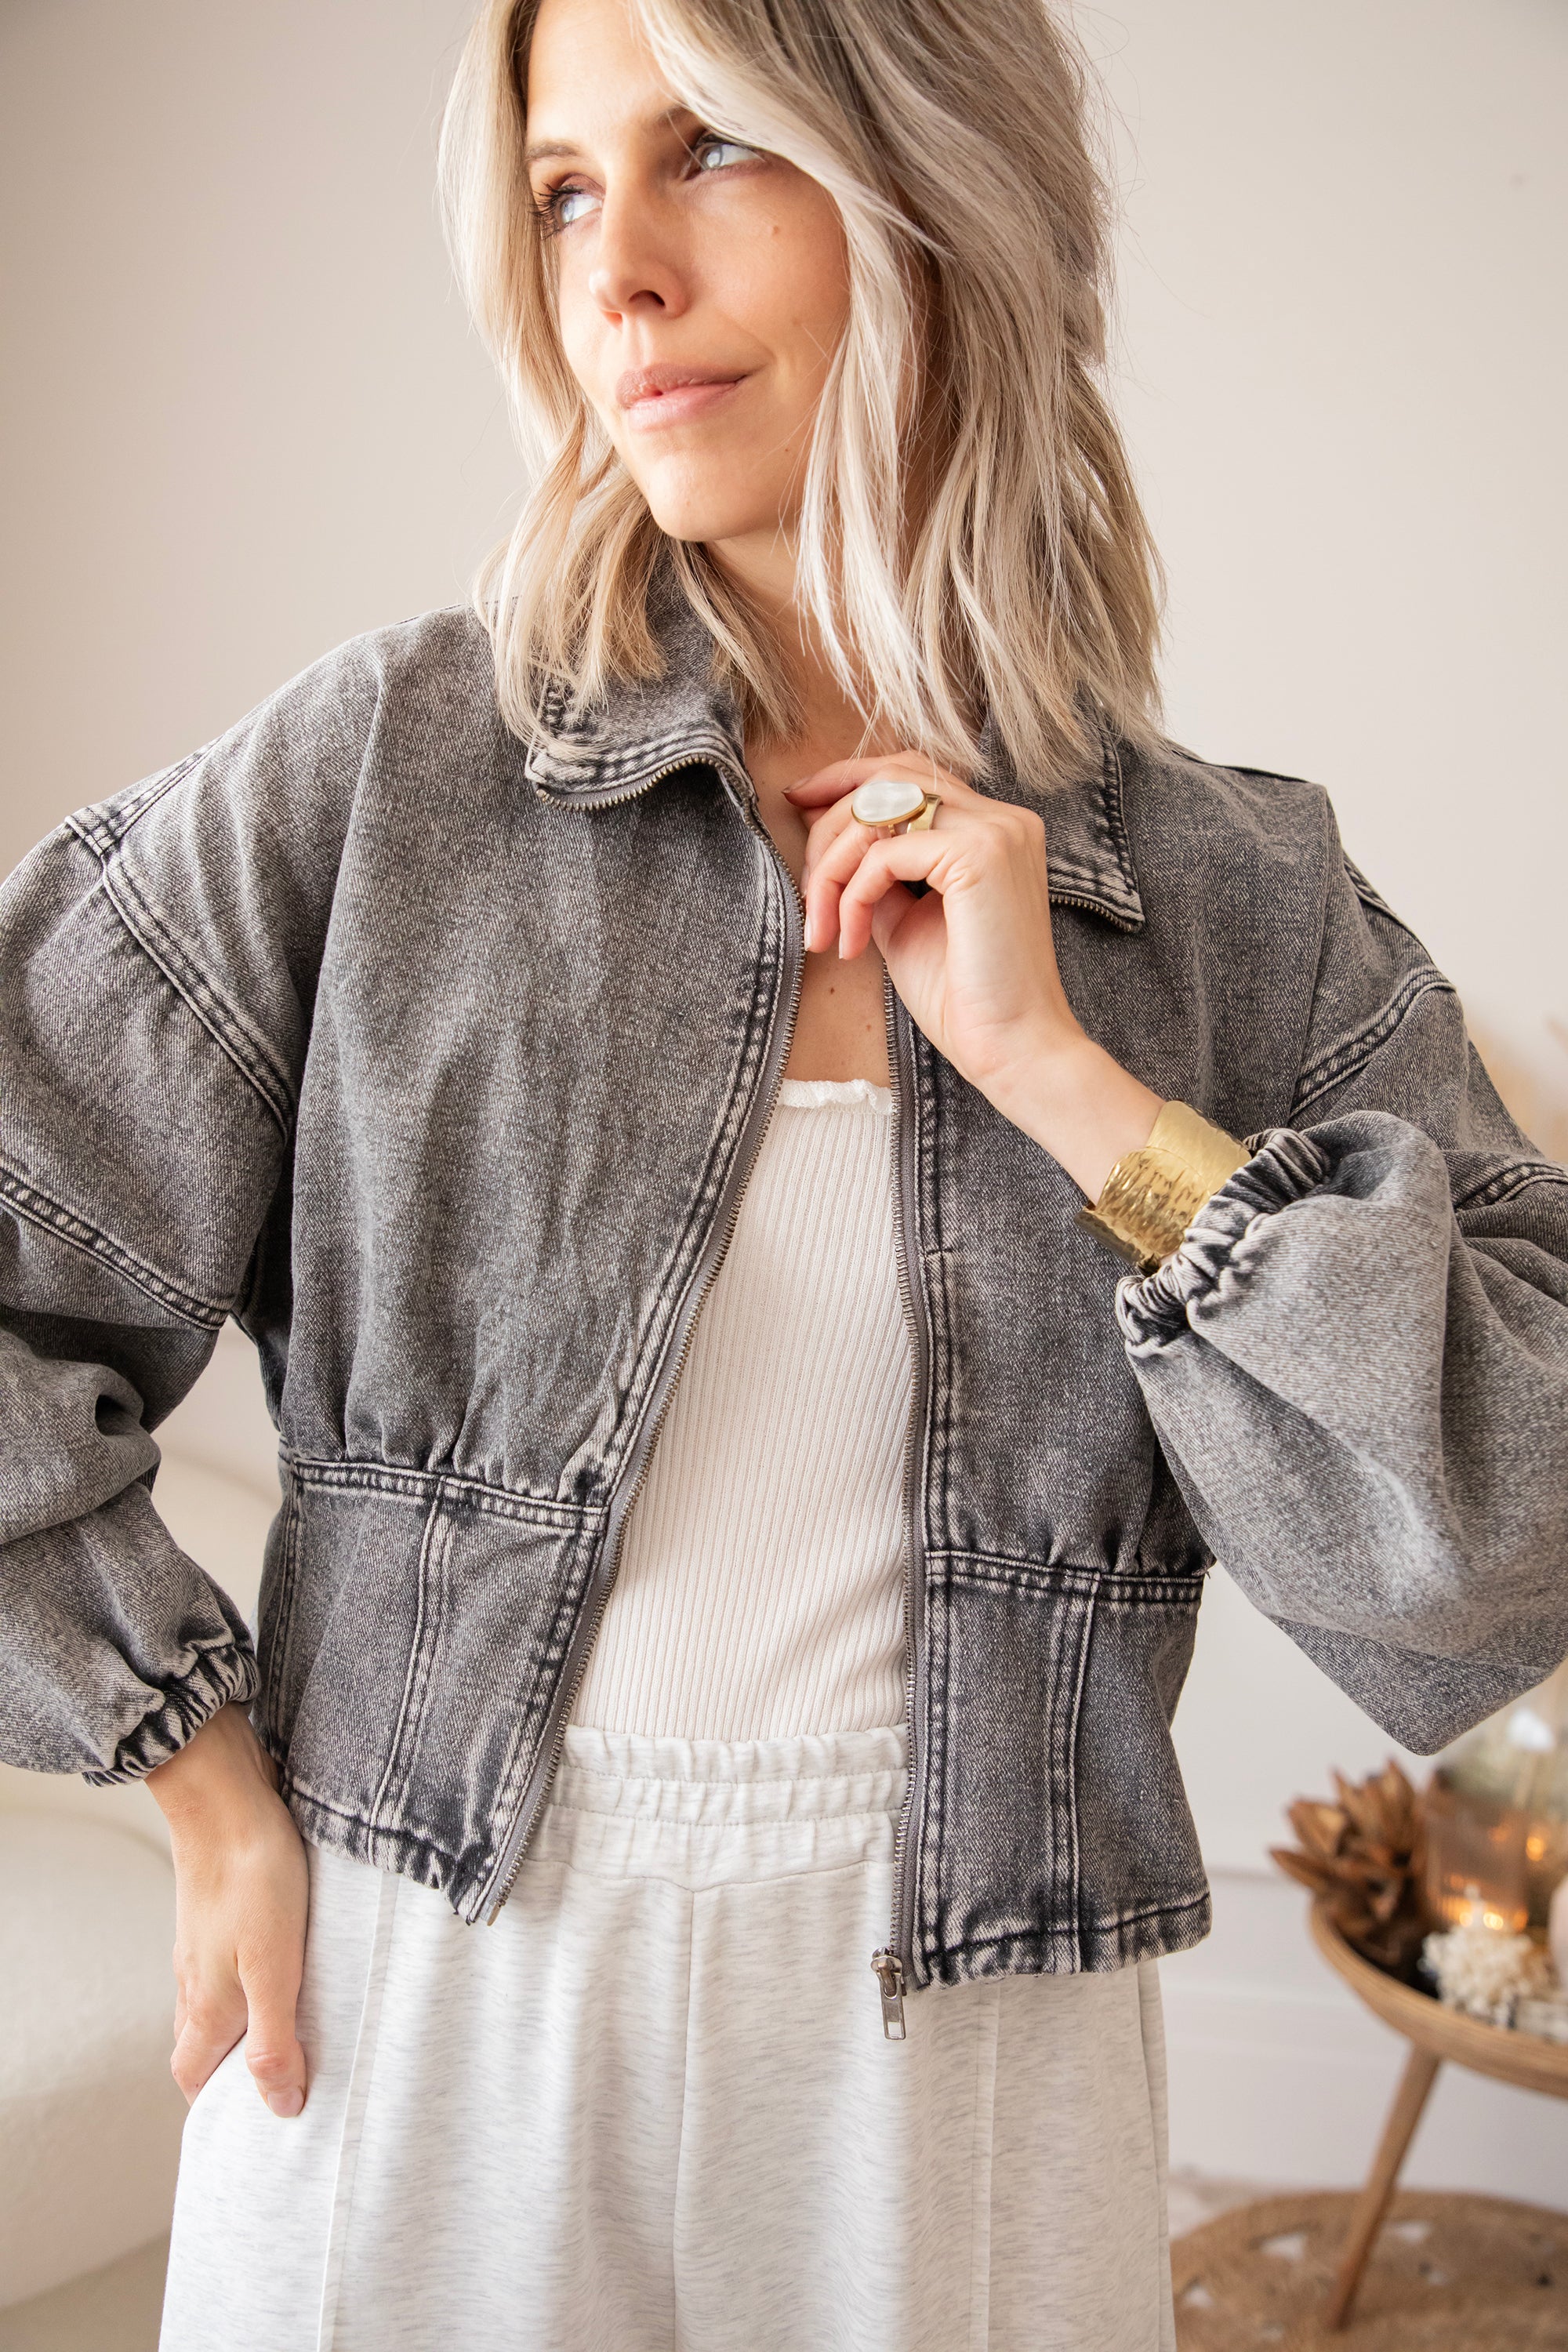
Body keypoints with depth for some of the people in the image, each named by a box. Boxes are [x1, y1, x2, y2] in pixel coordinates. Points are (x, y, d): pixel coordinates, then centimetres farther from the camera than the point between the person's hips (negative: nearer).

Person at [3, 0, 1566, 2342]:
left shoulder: (1244, 902, -4)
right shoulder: (399, 763, -7)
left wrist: (1063, 1074, -16)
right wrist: (207, 1783, -4)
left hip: (957, 2075, 1)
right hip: (415, 2022, 0)